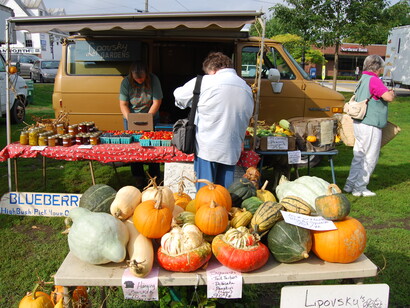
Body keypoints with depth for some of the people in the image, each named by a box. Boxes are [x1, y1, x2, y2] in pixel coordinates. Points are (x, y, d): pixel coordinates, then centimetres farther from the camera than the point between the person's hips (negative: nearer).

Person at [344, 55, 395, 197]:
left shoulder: (362, 79, 13)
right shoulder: (374, 80, -15)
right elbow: (388, 97, -24)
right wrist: (392, 93, -3)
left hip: (359, 123, 9)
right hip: (370, 126, -9)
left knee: (359, 156, 17)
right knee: (370, 158, 1)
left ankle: (350, 185, 21)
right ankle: (359, 188, 8)